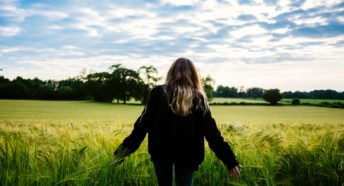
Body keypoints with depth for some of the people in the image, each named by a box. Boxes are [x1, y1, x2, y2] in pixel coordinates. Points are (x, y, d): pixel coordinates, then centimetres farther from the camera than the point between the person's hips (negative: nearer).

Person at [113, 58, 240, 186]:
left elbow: (144, 122, -8)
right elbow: (211, 132, -6)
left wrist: (128, 146, -3)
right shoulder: (199, 98, -2)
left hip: (161, 152, 0)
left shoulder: (158, 93, -3)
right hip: (188, 155, 0)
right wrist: (230, 161, -3)